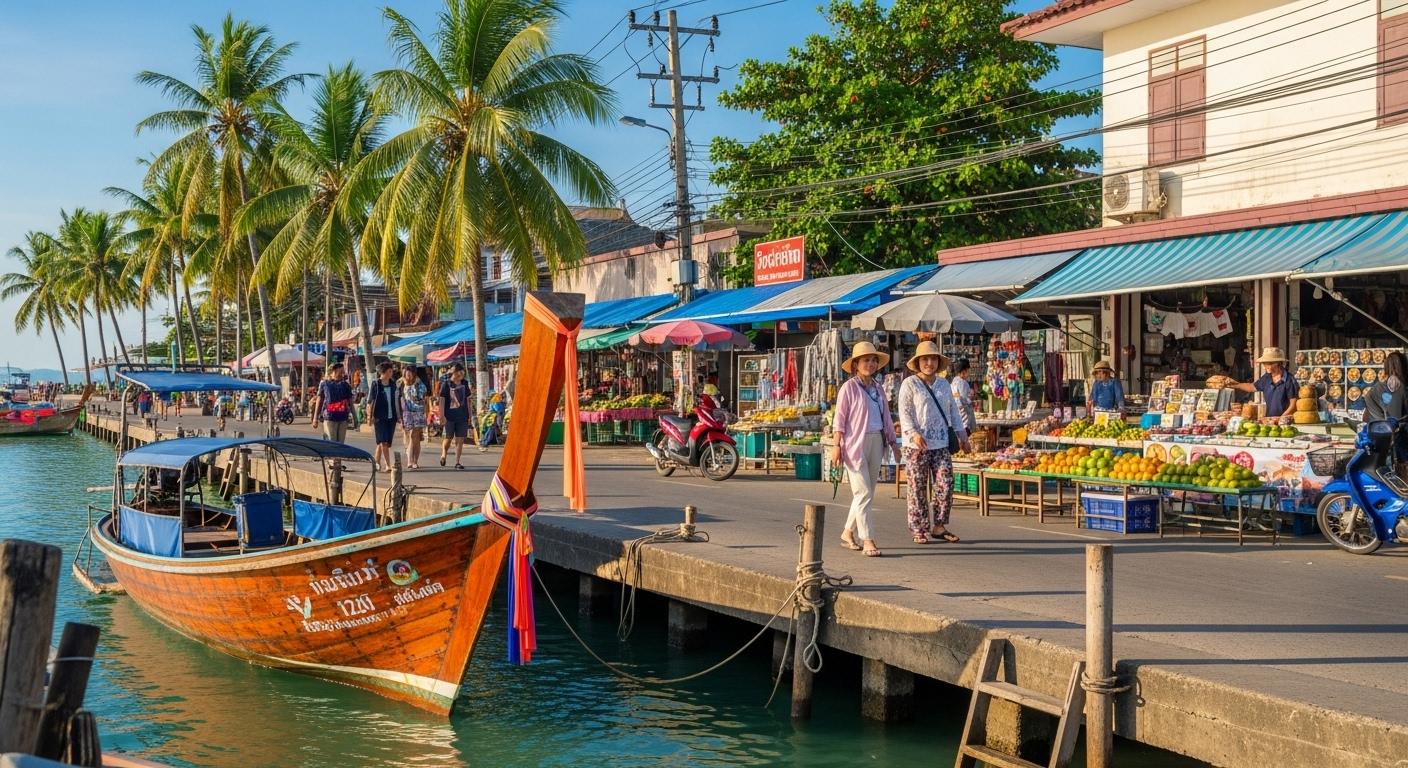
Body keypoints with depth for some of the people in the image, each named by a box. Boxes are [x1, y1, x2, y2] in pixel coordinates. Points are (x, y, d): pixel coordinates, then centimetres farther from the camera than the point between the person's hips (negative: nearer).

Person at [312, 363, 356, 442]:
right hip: (329, 418, -3)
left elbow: (350, 402, 15)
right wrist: (315, 417, 8)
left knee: (340, 442, 6)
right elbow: (319, 400, 9)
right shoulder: (324, 384, 6)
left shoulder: (346, 385, 12)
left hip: (343, 418, 3)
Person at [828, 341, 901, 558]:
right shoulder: (849, 387, -5)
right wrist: (837, 445, -13)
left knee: (867, 493, 11)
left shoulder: (878, 388, 14)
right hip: (855, 443, -7)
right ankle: (868, 541, -8)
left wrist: (893, 442, 18)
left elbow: (886, 418, 19)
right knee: (863, 493, -9)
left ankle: (848, 532, 25)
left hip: (876, 442, 7)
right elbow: (839, 419, -7)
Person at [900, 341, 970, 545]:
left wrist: (962, 434, 14)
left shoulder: (943, 385, 16)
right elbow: (904, 413, -9)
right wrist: (914, 433, -23)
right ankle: (919, 530, 8)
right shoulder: (909, 385, -2)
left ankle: (939, 526, 11)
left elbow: (953, 411, 21)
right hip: (916, 445, -5)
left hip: (941, 444, 5)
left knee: (945, 485, -1)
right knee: (918, 488, 0)